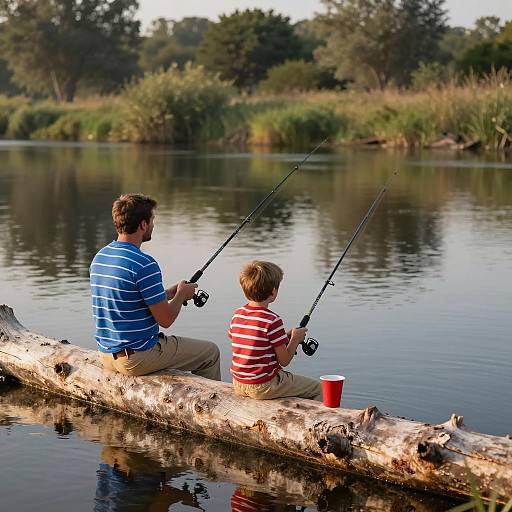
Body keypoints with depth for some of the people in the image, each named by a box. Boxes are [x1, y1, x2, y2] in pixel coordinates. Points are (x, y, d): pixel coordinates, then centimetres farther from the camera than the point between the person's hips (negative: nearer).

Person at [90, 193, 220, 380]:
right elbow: (165, 319, -17)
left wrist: (170, 292, 16)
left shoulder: (99, 258, 5)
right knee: (210, 352, 8)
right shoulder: (144, 264, -21)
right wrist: (181, 295, 3)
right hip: (137, 359, -9)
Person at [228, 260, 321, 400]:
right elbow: (284, 361, -14)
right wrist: (295, 339, 3)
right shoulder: (272, 321, -20)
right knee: (317, 389, 7)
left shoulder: (237, 315, 1)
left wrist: (285, 337, 15)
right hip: (263, 388, -8)